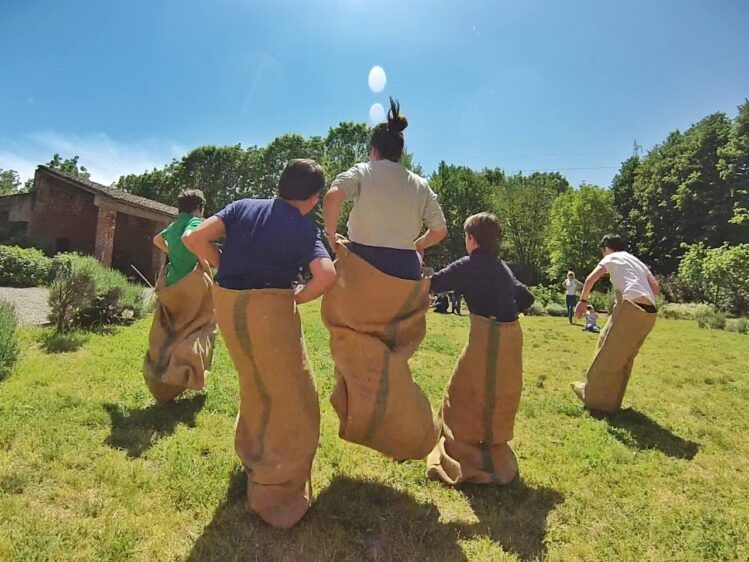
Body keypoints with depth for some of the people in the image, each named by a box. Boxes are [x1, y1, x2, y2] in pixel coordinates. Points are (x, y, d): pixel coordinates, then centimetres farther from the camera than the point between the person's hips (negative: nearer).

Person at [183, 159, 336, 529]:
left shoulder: (244, 206, 9)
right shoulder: (304, 228, -2)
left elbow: (195, 239, 0)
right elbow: (326, 275, -18)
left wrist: (226, 268, 10)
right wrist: (298, 298, -2)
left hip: (227, 304, 6)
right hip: (270, 308, -6)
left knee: (255, 383, 28)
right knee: (293, 401, 9)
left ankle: (251, 454, 49)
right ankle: (275, 494, 17)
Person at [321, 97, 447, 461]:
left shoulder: (363, 172, 3)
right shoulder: (420, 185, 14)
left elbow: (333, 195, -18)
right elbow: (439, 230, 13)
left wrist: (331, 236, -6)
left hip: (364, 269, -4)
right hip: (406, 274, 4)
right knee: (390, 352, 16)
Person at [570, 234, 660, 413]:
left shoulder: (611, 258, 9)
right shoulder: (638, 262, 28)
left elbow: (590, 279, -3)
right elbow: (656, 288, 20)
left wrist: (583, 301, 6)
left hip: (630, 308, -7)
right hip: (648, 313, 7)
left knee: (609, 354, 2)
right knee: (625, 357, 15)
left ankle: (593, 396, 11)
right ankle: (611, 400, 24)